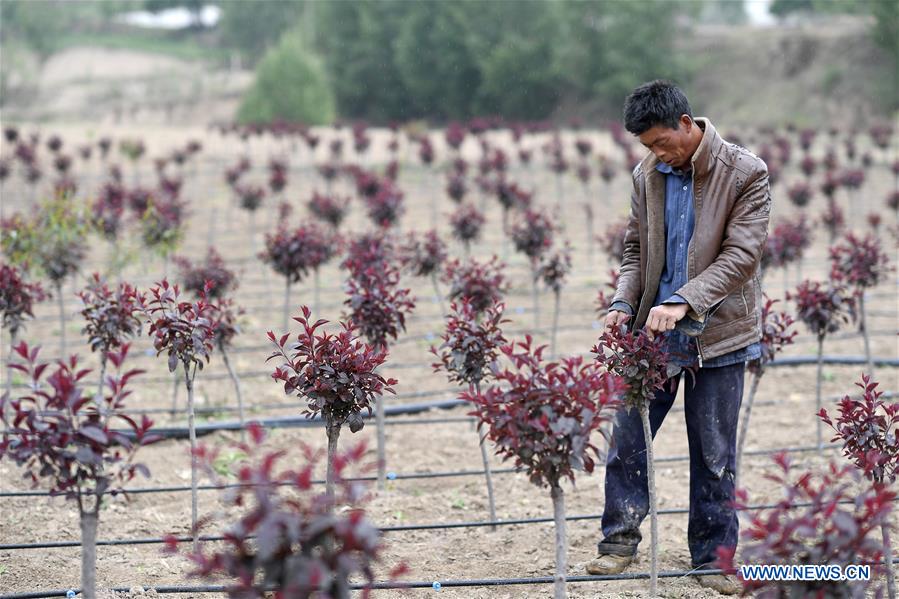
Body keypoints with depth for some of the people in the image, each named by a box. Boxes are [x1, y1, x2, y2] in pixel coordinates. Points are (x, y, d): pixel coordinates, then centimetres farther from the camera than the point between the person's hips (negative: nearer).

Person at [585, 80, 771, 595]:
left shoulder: (746, 173, -9)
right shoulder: (649, 175, 6)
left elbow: (741, 254, -16)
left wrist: (683, 302, -26)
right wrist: (624, 304, -6)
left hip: (717, 334, -4)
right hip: (655, 330, 4)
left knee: (714, 453, 4)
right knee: (628, 435, 2)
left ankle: (714, 557, 16)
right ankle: (620, 541, 16)